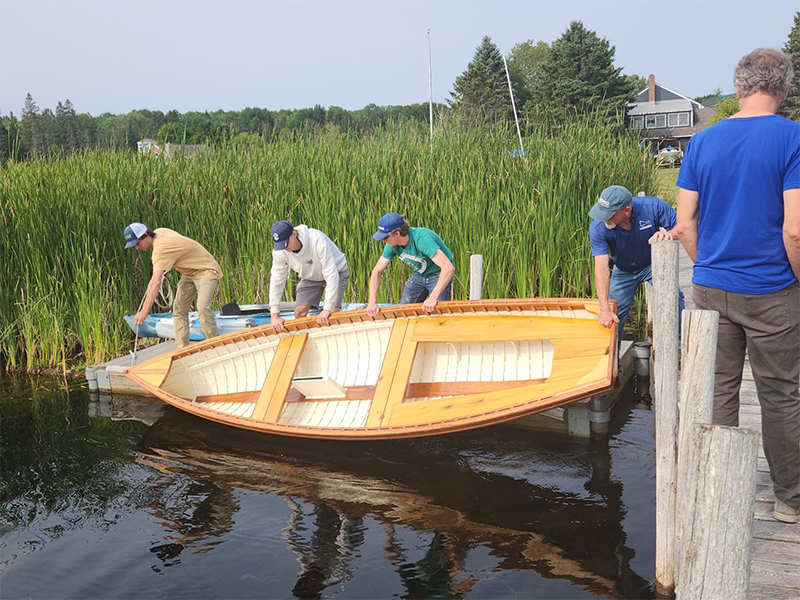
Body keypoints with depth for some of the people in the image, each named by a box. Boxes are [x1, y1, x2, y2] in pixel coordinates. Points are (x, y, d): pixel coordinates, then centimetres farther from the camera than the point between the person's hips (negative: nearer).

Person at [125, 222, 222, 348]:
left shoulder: (160, 249, -31)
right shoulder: (159, 232, -4)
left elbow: (156, 283, -39)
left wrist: (144, 311, -43)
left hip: (206, 271, -10)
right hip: (189, 273, 10)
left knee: (203, 308, -28)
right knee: (179, 309, 2)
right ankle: (182, 349, 3)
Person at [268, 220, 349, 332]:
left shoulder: (316, 240, -39)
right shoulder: (279, 251, -23)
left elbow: (331, 275, -39)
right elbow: (276, 280, -17)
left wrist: (327, 309, -41)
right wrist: (275, 315, -21)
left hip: (337, 271, -4)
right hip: (310, 277, 5)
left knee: (332, 313, -21)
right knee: (299, 312, -7)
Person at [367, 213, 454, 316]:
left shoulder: (422, 239, -36)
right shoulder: (392, 245, -14)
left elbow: (449, 268, -43)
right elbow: (377, 270, -2)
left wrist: (433, 298, -49)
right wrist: (372, 301, -15)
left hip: (439, 274, -6)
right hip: (419, 274, 7)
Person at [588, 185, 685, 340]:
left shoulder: (652, 207, -30)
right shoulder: (598, 228, -29)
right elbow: (601, 268, -34)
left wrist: (668, 234, -46)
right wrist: (605, 309, -40)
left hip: (654, 264, -1)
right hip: (623, 271, 1)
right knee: (613, 317, 2)